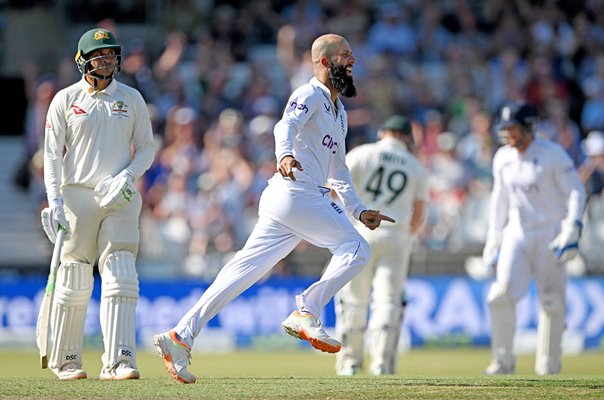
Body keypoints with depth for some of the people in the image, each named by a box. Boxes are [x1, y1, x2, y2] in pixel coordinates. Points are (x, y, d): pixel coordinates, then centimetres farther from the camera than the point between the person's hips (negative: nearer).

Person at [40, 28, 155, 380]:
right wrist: (54, 201, -12)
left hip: (121, 199, 1)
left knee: (120, 277, -12)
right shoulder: (66, 100, 3)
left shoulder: (132, 99, 9)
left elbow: (146, 148, 11)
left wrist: (126, 176, -8)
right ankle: (65, 360, 16)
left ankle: (118, 361, -17)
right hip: (77, 195, -1)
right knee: (74, 282, 1)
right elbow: (52, 154, 0)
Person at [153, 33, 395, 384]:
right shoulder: (310, 95, -3)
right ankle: (306, 314, -11)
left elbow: (338, 171, 35)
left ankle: (181, 336, -2)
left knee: (245, 270, 2)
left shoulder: (339, 113, 27)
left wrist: (358, 210, 26)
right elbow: (287, 125, -24)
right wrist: (285, 154, -45)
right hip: (295, 194, -9)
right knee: (356, 250, -11)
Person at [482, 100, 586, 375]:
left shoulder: (553, 154, -10)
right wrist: (493, 239, 13)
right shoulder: (502, 158, 6)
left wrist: (571, 230, -20)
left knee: (551, 300, -2)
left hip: (549, 233, -4)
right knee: (501, 294, -10)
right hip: (516, 233, 4)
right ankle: (504, 360, -2)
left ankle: (549, 363, 10)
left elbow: (576, 192, -10)